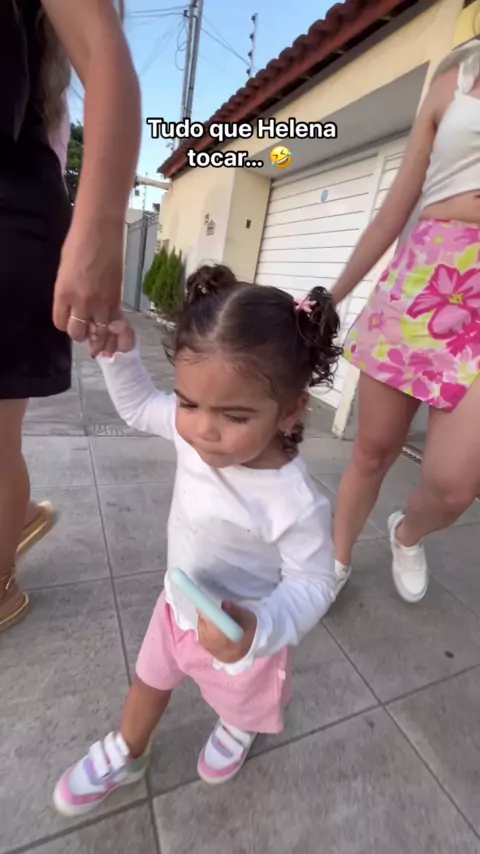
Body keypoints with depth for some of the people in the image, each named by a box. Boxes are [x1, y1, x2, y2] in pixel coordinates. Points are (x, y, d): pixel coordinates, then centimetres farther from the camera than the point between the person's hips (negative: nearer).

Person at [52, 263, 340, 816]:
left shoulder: (295, 504, -40)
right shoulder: (191, 429, -24)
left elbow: (312, 583, -26)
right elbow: (139, 406, -5)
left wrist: (258, 628, -44)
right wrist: (119, 353, -19)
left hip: (242, 633, -3)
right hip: (177, 606, 4)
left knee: (239, 701, 33)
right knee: (149, 682, 31)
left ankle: (238, 730, 73)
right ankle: (124, 757, 66)